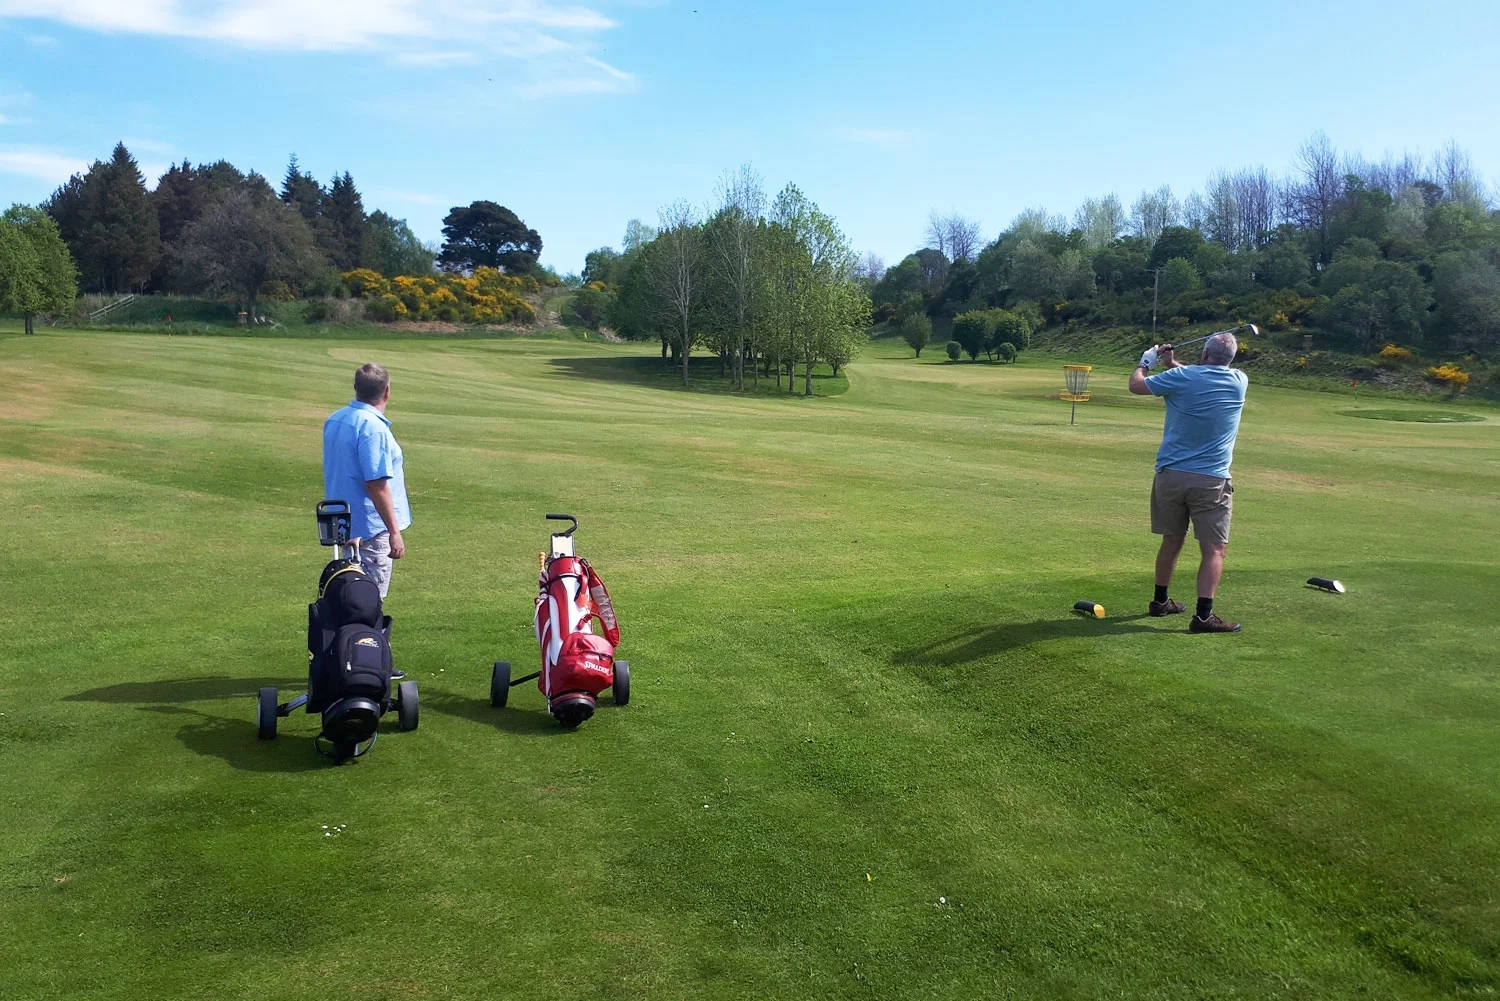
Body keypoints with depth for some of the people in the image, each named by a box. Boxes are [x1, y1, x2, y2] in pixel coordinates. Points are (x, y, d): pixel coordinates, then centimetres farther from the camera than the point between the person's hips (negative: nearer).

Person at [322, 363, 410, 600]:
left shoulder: (334, 420, 7)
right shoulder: (373, 427, -21)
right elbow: (376, 485, -23)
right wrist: (395, 532, -19)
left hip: (342, 524, 9)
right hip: (370, 528, -9)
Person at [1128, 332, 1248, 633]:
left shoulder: (1181, 378, -7)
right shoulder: (1240, 382, 0)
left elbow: (1136, 385, 6)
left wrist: (1147, 362, 24)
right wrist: (1174, 364, 22)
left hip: (1170, 474, 2)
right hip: (1211, 480, -2)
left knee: (1172, 541, 17)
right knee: (1214, 549, 0)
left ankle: (1160, 600, 29)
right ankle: (1204, 614, -11)